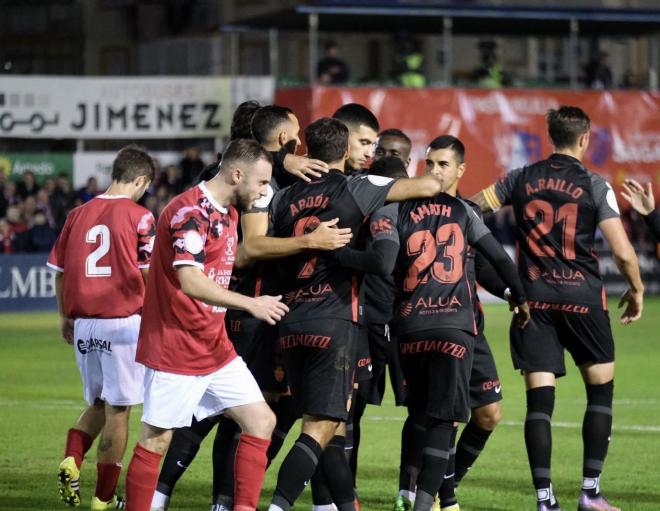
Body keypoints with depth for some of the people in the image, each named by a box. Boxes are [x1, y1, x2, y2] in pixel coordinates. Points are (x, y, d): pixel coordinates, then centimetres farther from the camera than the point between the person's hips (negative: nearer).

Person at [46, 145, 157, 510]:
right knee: (118, 409, 4)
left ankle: (72, 461, -3)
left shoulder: (78, 215, 7)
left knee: (97, 404, 21)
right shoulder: (138, 217, -6)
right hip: (123, 321, -4)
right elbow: (150, 273, -8)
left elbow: (59, 271, 11)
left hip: (83, 325, 5)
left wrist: (66, 318, 22)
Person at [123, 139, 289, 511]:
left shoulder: (228, 212, 13)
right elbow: (190, 281, -28)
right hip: (175, 349, -9)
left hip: (215, 347, 9)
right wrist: (251, 304, -28)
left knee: (261, 421, 3)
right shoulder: (191, 211, -18)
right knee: (156, 440, -2)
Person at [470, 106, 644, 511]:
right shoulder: (595, 186, -3)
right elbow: (623, 252, -8)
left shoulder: (521, 179, 6)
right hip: (582, 296, -2)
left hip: (533, 297, 3)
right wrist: (637, 290, 9)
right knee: (601, 389, 12)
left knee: (539, 397, 0)